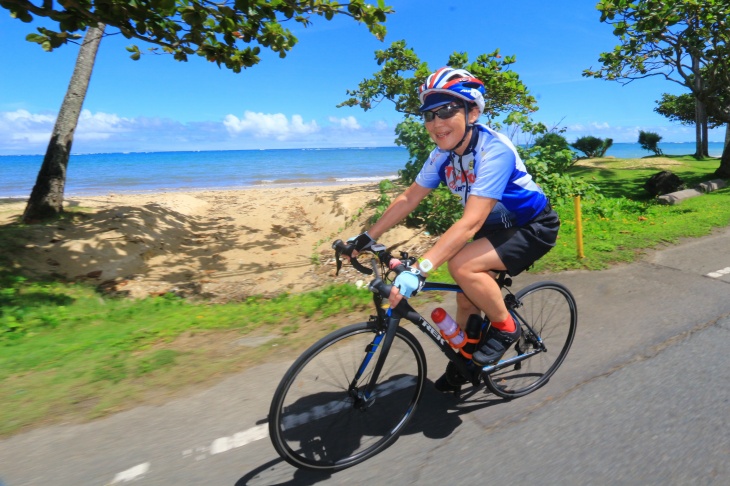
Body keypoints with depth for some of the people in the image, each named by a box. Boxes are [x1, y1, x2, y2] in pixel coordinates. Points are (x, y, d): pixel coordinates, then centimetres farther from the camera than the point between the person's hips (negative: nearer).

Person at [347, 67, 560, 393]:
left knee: (461, 265, -29)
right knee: (466, 301, 6)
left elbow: (471, 222, -40)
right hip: (497, 226, 7)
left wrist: (420, 269, -47)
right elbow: (409, 198, -4)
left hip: (533, 227, -7)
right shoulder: (443, 154, -10)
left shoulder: (494, 150, -32)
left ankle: (505, 327, -3)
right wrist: (367, 237, -8)